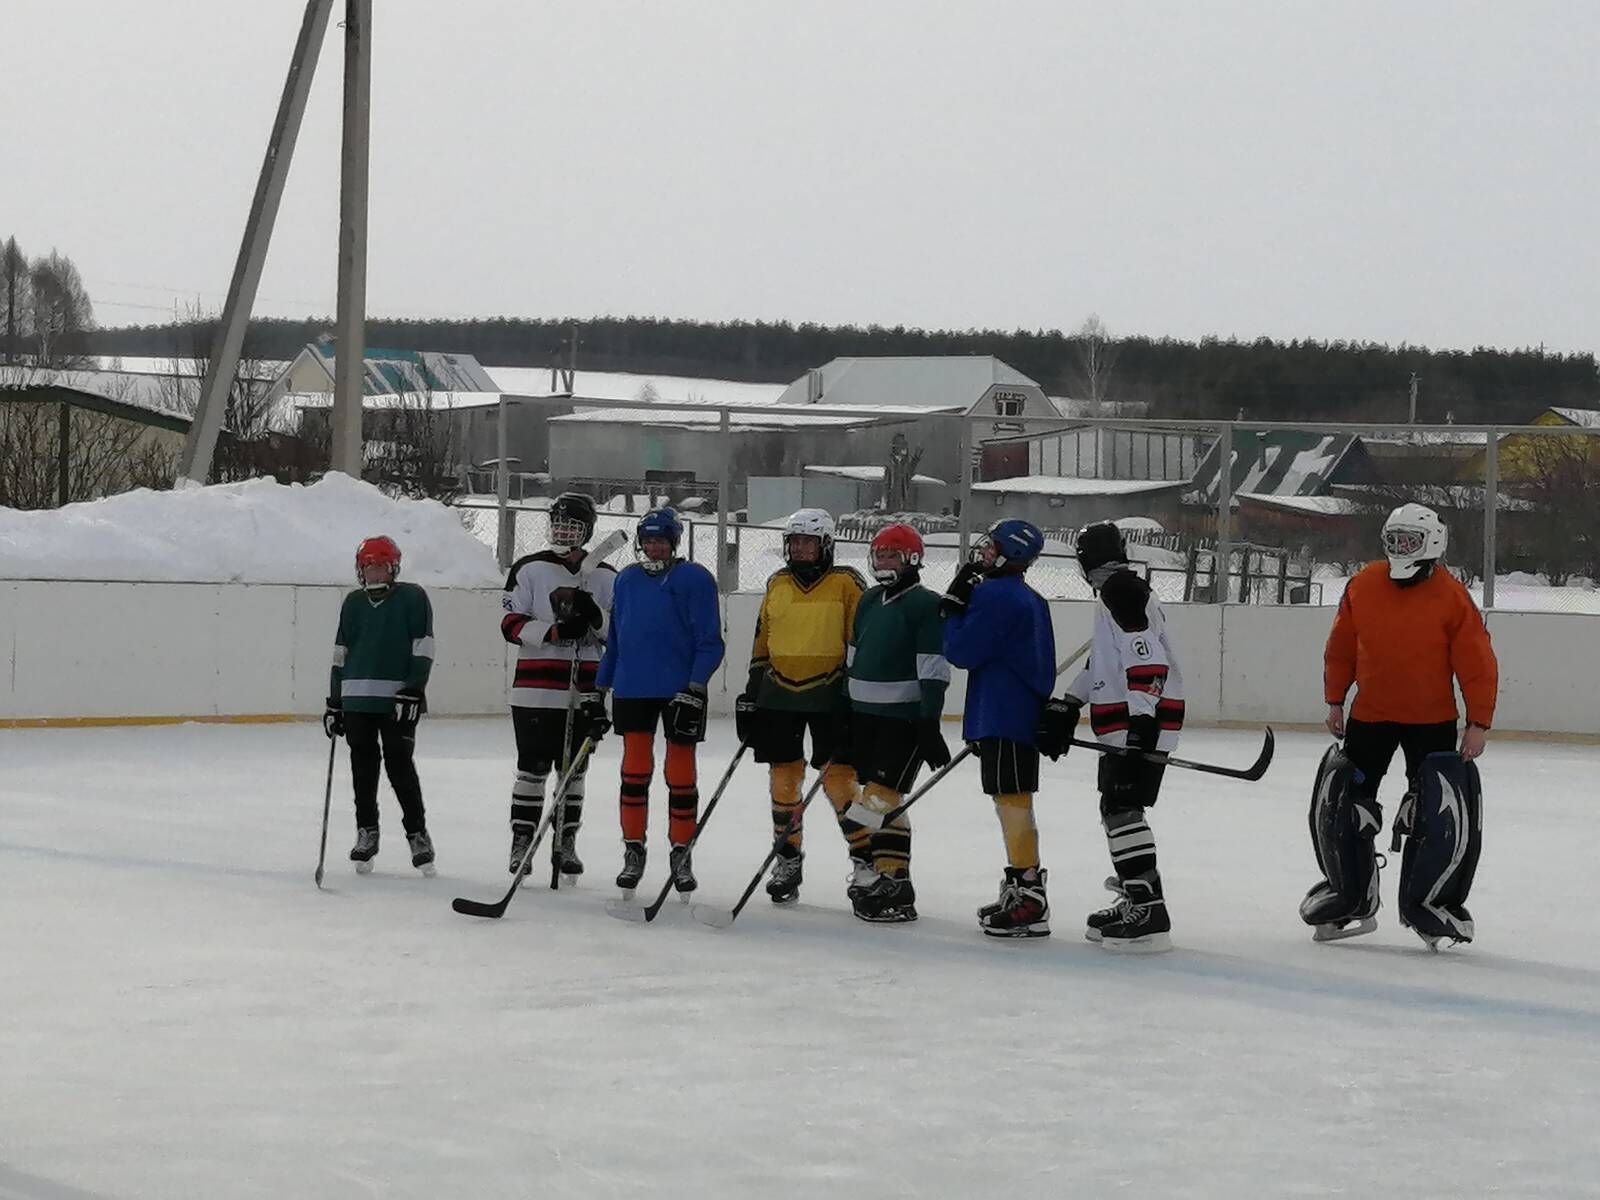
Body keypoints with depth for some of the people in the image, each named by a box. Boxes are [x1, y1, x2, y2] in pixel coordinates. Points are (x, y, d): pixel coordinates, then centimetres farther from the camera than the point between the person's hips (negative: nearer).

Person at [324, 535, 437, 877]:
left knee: (400, 766, -6)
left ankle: (418, 833, 3)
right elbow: (341, 654, 17)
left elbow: (422, 649, -6)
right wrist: (333, 702, 14)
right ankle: (366, 832, 16)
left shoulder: (412, 598, -1)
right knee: (363, 768, 6)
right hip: (357, 699, 5)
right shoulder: (353, 603, 14)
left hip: (397, 700, -5)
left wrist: (413, 691, -15)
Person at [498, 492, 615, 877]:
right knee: (533, 766, -1)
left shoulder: (605, 577, 7)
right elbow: (511, 625, -5)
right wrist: (554, 631, -19)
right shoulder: (529, 570, 0)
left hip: (584, 689, 2)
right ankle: (522, 840, 6)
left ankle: (566, 843, 16)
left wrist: (596, 615, -14)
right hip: (536, 684, -2)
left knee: (574, 768, 8)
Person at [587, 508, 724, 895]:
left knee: (680, 775, 2)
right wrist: (597, 692, 15)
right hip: (632, 690, 4)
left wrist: (694, 690, -17)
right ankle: (633, 852, 11)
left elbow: (709, 642, -7)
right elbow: (614, 639, 17)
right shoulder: (627, 580, 11)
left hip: (679, 691, -4)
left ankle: (681, 854, 13)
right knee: (635, 771, 3)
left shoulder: (694, 579, -5)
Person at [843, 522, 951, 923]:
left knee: (882, 797, -13)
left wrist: (930, 726, -21)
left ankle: (895, 885, -11)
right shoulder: (868, 602, 14)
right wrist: (844, 716, 20)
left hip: (904, 717, -8)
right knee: (872, 796, 12)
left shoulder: (925, 605, -11)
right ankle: (877, 872, 21)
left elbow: (933, 671, -16)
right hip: (864, 714, 8)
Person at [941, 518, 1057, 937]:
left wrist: (954, 605, -1)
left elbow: (962, 652, -14)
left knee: (1012, 801, -10)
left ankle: (1030, 901, -13)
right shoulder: (1031, 600, 17)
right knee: (1013, 803, 16)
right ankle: (1019, 888, 22)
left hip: (1002, 717, -10)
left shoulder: (994, 594, -14)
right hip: (1024, 712, 10)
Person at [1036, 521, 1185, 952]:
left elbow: (1145, 654, -22)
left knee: (1122, 807, -15)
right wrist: (1065, 708, 27)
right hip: (1130, 721, 11)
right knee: (1116, 807, 18)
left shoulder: (1120, 590, -12)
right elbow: (1102, 664, 27)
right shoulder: (1118, 592, 21)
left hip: (1141, 719, -11)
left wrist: (1141, 720, -27)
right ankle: (1137, 900, 27)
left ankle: (1149, 913, -21)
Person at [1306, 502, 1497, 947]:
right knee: (1340, 806, 2)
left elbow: (1479, 665, -10)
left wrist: (1479, 724, -12)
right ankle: (1350, 900, 17)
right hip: (1370, 714, 3)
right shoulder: (1362, 586, -4)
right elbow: (1340, 648, 8)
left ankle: (1428, 908, 6)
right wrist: (1334, 701, 8)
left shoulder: (1451, 598, -13)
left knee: (1439, 817, -7)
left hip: (1432, 721, -3)